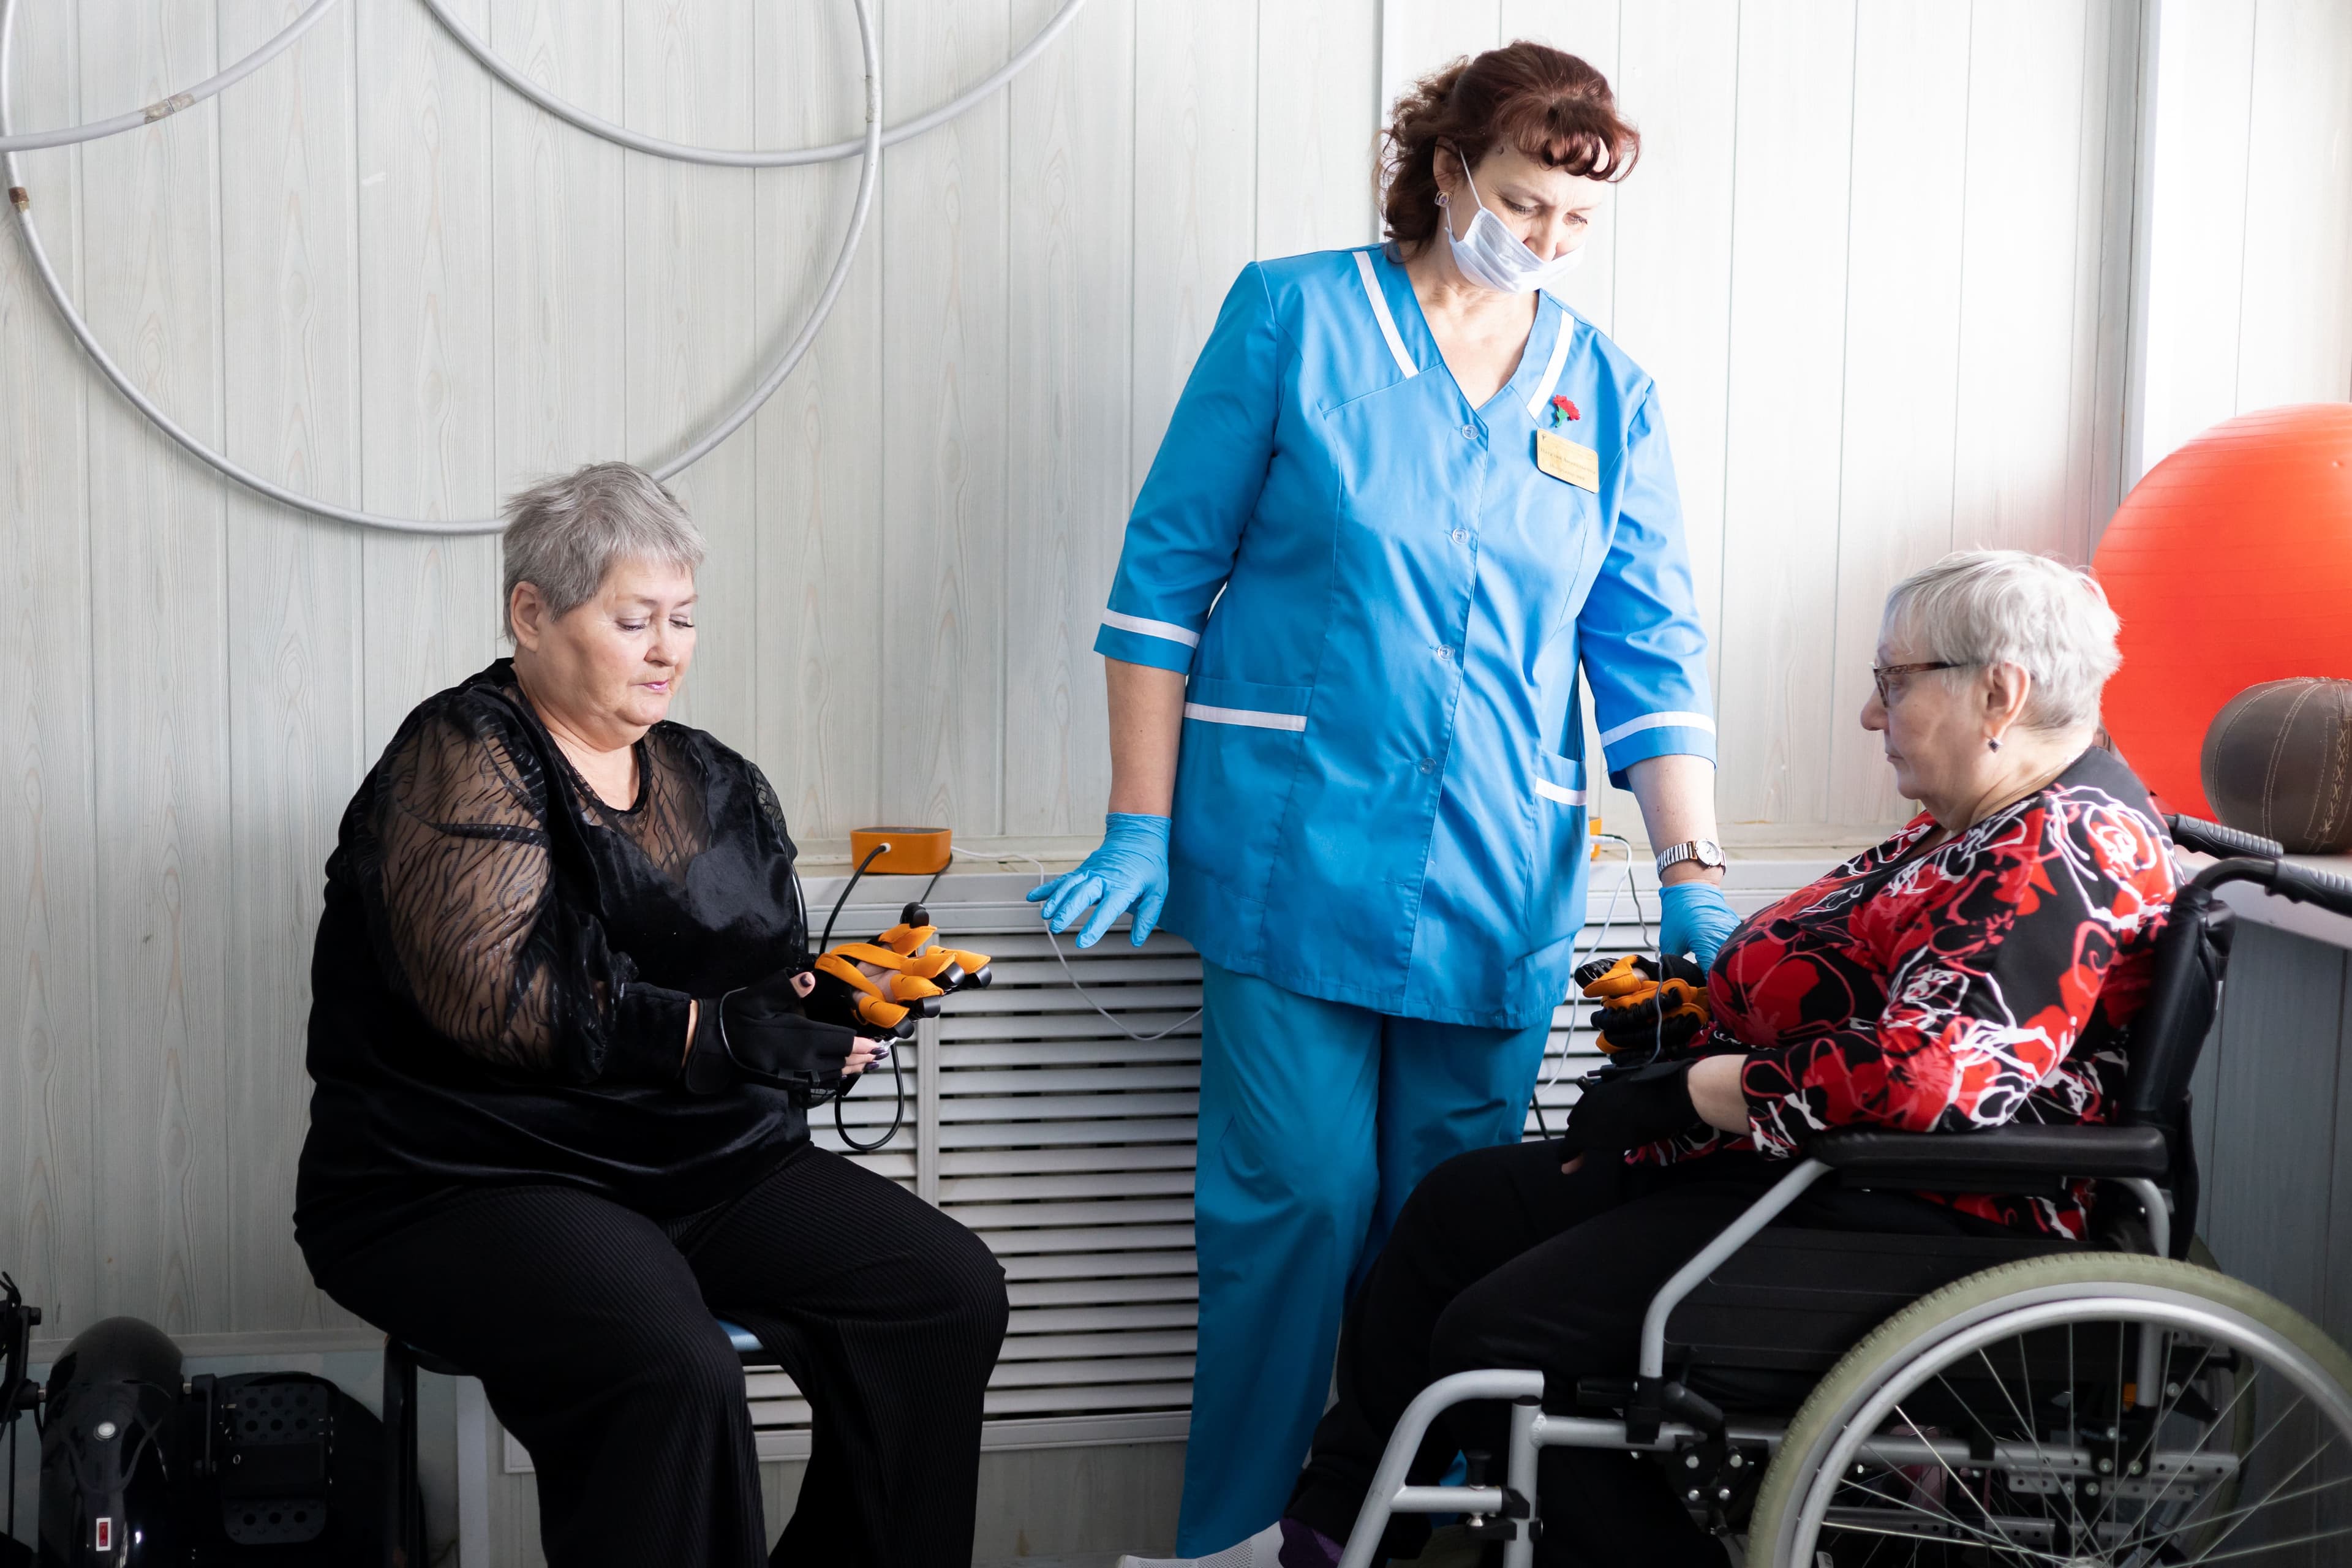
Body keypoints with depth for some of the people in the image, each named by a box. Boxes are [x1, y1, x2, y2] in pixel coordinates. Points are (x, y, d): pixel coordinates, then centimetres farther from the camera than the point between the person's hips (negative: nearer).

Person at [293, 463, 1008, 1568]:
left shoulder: (718, 786, 15)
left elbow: (771, 986, 18)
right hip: (471, 1185, -7)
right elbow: (490, 995, -19)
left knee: (950, 1291, -11)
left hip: (708, 1168, 7)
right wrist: (710, 1034, -23)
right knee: (670, 1372, -34)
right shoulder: (462, 760, -6)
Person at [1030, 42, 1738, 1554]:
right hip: (1296, 848, -3)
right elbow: (1167, 573, 2)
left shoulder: (1608, 396, 11)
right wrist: (1141, 831, -3)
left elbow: (1651, 654, 8)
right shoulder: (1295, 317, 2)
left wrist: (1693, 875, -2)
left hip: (1501, 886, 3)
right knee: (1301, 1191, -7)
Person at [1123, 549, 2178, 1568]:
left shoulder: (2067, 856, -20)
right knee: (1458, 1209, 12)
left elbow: (1922, 1077, -32)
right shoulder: (1982, 828, 14)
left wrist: (1684, 1093, -20)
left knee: (1499, 1333, -18)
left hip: (1900, 1217, -11)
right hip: (1786, 1165, 12)